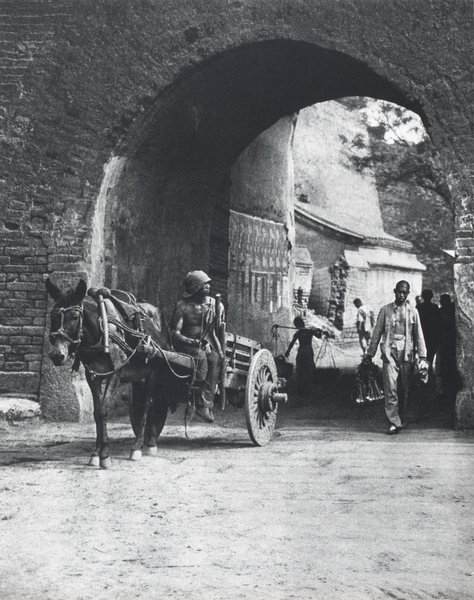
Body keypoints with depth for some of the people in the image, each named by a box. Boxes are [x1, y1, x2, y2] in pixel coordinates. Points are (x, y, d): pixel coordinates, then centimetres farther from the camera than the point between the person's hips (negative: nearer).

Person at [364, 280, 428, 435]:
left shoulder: (412, 312, 10)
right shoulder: (385, 310, 7)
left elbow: (419, 334, 11)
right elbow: (377, 332, 10)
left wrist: (422, 356, 4)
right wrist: (369, 354, 9)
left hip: (407, 353, 1)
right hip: (390, 352, -1)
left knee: (406, 388, 5)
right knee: (390, 388, -10)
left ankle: (404, 418, 20)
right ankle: (394, 422, -11)